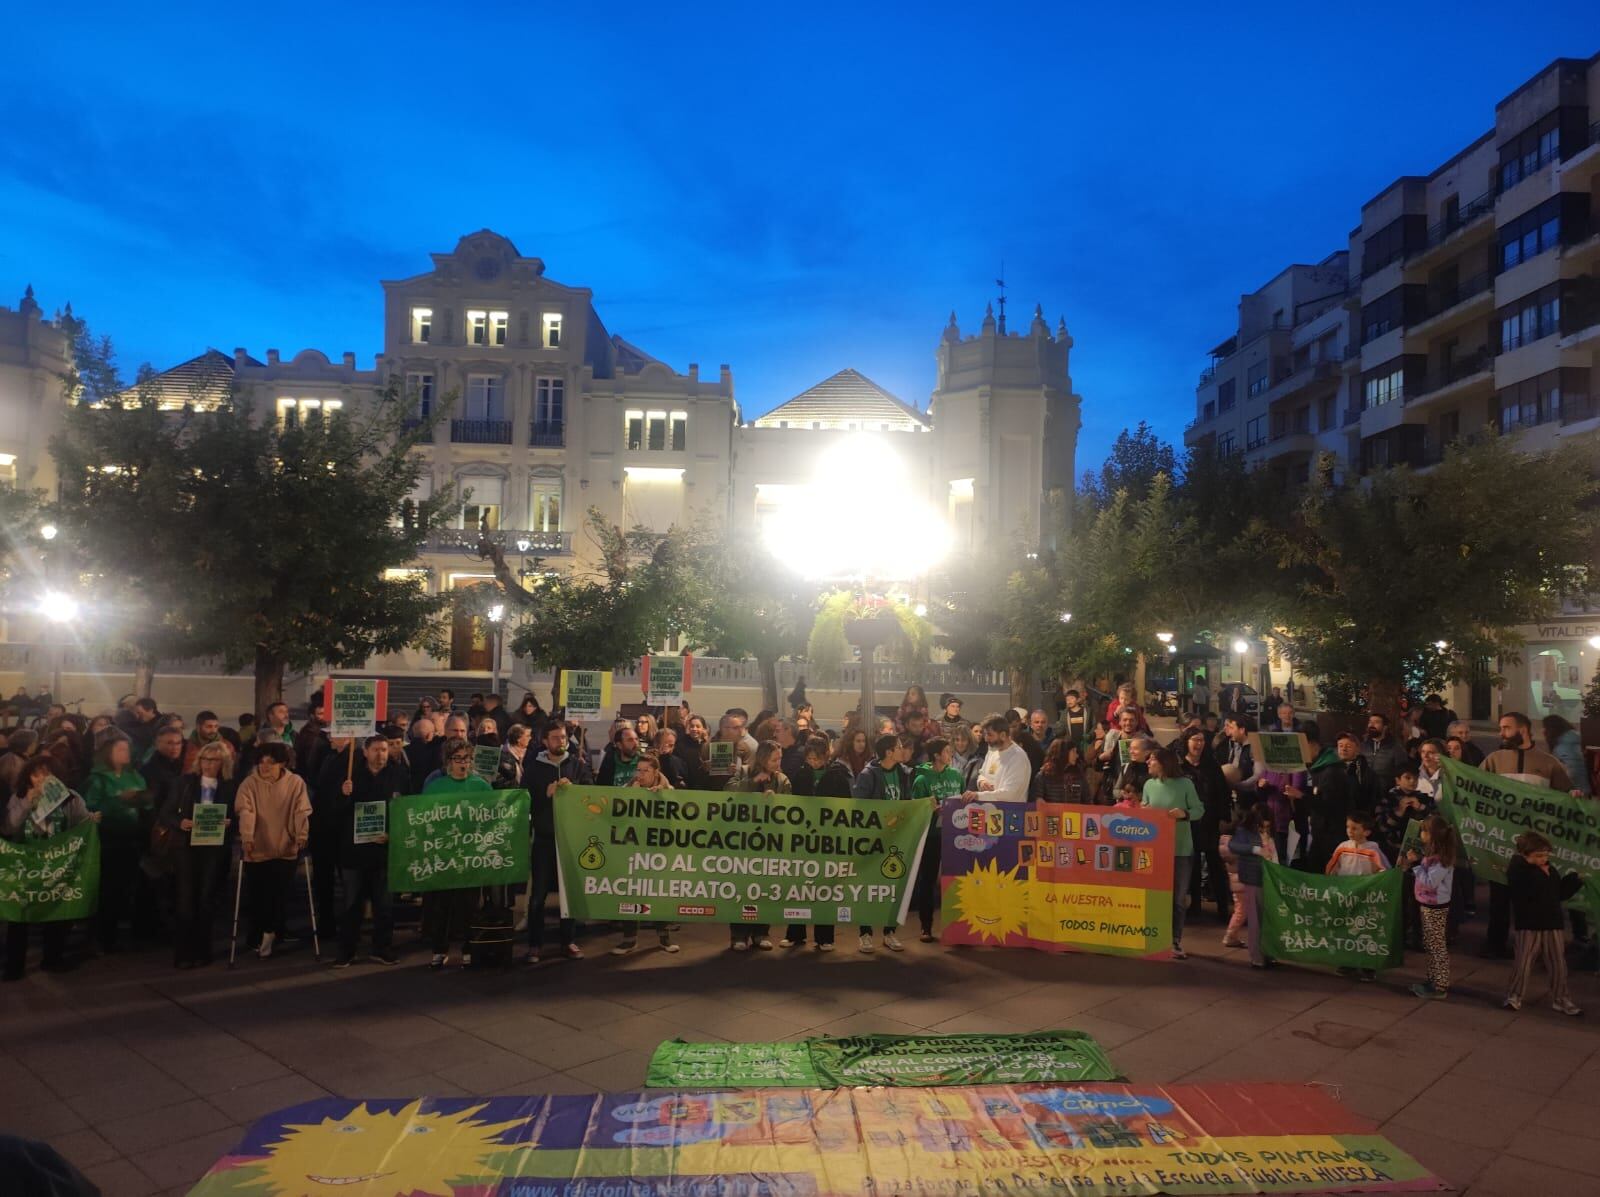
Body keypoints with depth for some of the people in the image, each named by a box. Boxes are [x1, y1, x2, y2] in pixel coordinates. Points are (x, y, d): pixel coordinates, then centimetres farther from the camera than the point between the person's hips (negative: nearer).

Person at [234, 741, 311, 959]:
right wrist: (246, 836, -32)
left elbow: (301, 811, -8)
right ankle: (259, 937, 25)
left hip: (285, 850, 0)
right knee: (257, 897, 7)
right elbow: (246, 810, -16)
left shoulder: (296, 782, -2)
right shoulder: (249, 783, -3)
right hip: (257, 850, 0)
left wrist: (302, 835, -23)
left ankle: (271, 933, 20)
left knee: (280, 895, 0)